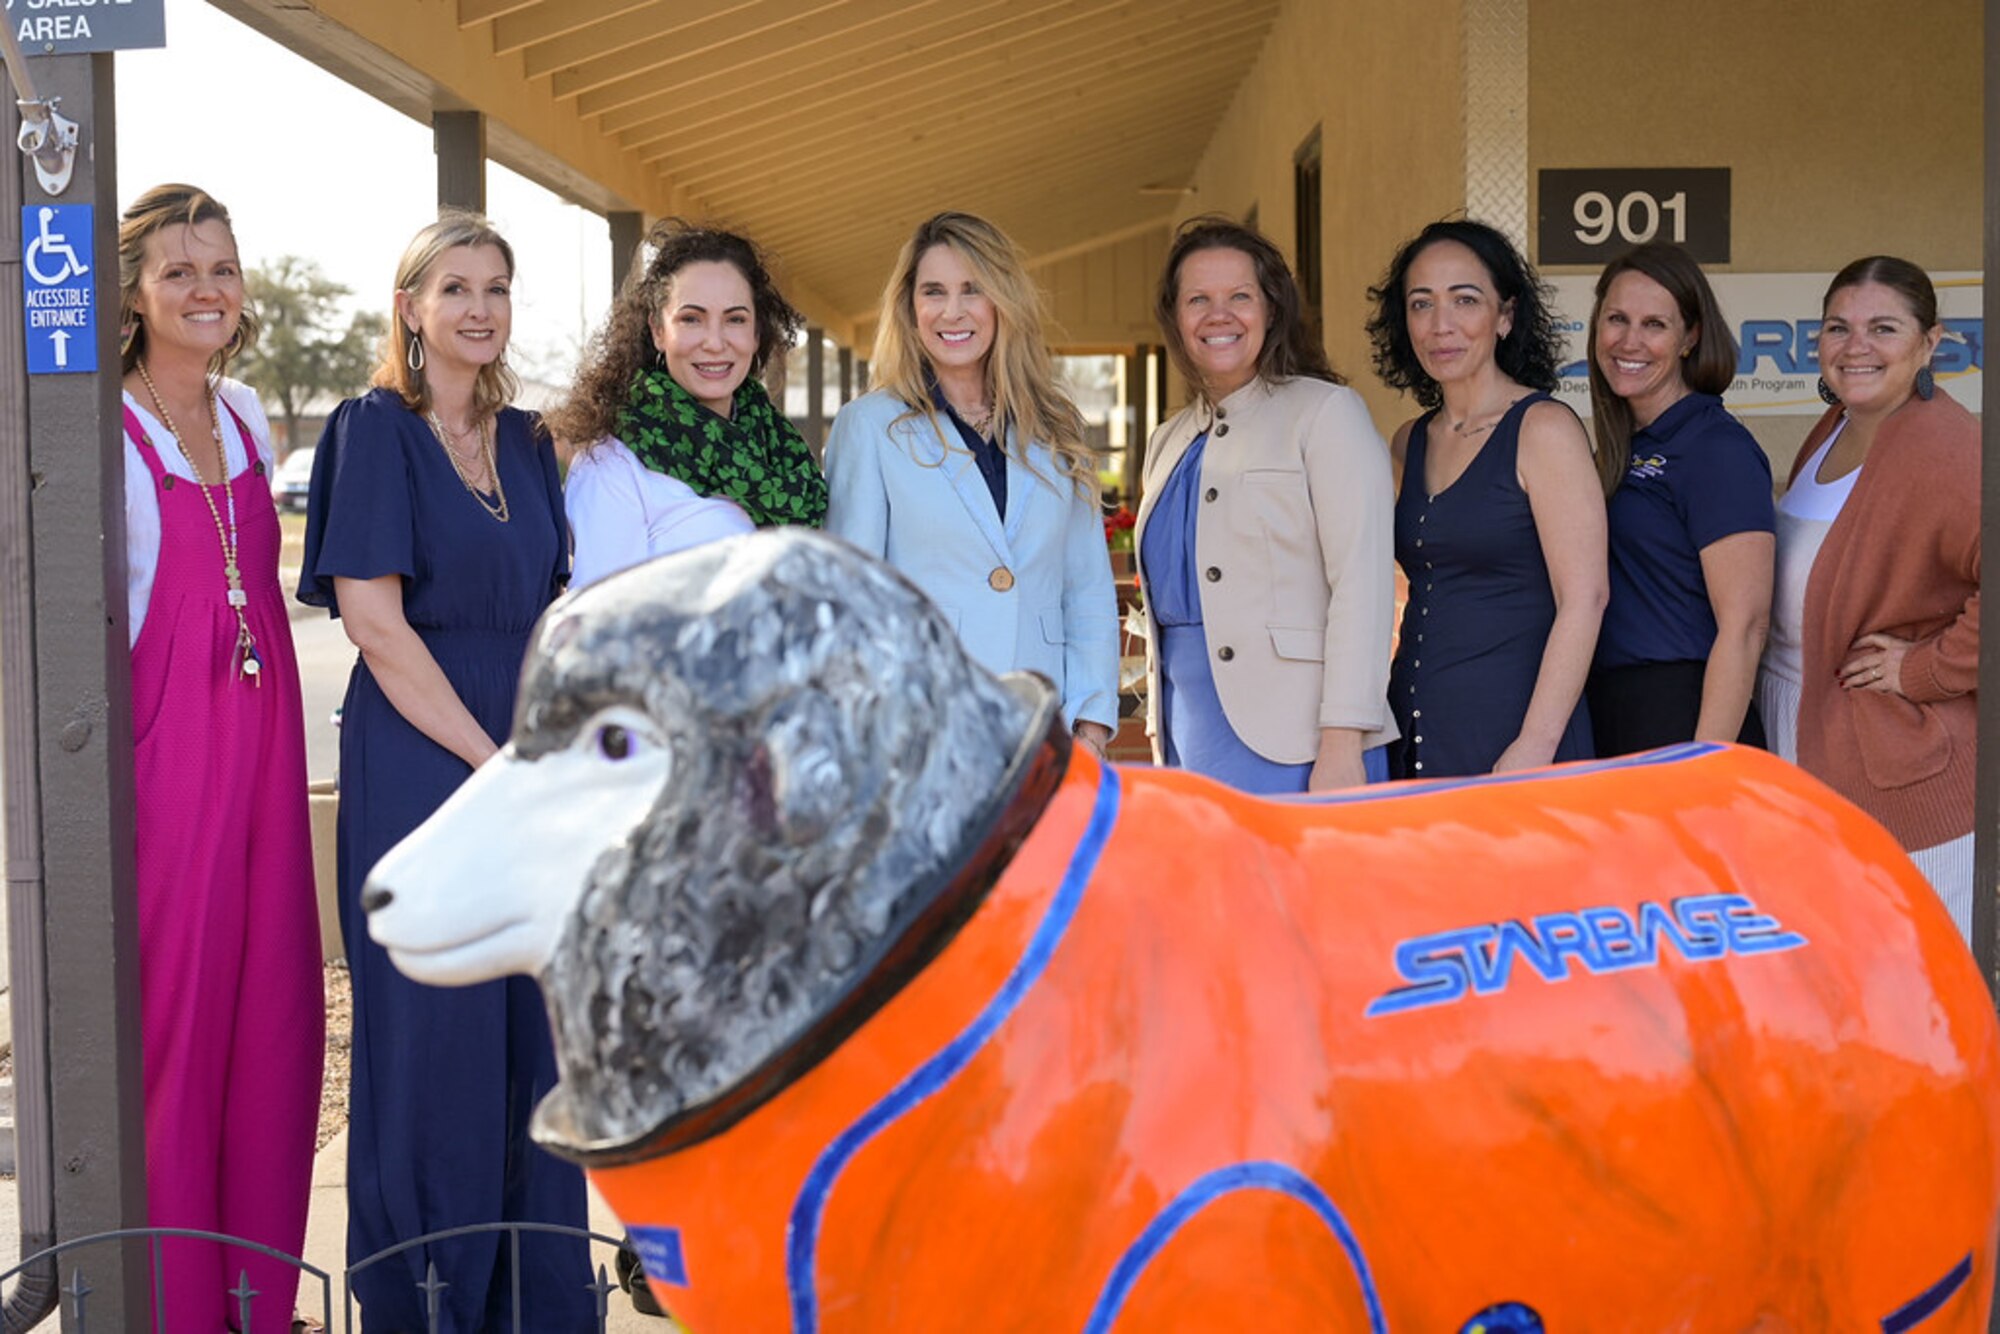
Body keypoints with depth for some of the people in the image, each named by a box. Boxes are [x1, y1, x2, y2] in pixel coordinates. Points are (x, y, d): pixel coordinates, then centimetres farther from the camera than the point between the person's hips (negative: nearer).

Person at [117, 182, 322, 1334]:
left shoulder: (246, 418, 13)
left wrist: (269, 741, 17)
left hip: (263, 734, 6)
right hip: (162, 742, -6)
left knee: (274, 1010, 8)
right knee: (173, 1014, -1)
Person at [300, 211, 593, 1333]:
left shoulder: (526, 440, 14)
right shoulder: (377, 430, -4)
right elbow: (374, 618, -12)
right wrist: (491, 760, -13)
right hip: (418, 761, -6)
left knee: (535, 1029, 9)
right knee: (434, 1031, 0)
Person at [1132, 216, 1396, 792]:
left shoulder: (1326, 411, -2)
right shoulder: (1169, 443, 18)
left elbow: (1363, 584, -11)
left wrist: (1343, 744, -19)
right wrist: (1162, 742, 17)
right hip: (1192, 737, 6)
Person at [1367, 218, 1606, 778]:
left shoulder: (1543, 428, -6)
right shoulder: (1410, 443, 12)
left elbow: (1584, 599, -12)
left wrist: (1535, 747, -20)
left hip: (1508, 732, -6)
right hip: (1412, 732, 6)